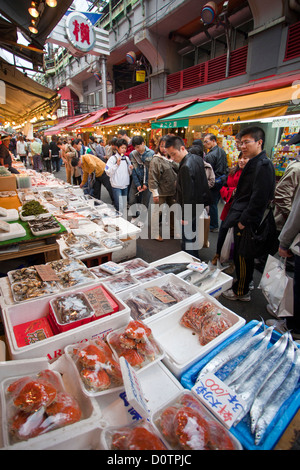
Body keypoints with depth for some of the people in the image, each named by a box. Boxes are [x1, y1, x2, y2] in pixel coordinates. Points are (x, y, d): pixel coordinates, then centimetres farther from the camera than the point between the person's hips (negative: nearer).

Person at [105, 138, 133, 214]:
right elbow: (108, 172, -12)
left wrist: (131, 169, -3)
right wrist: (117, 164, -18)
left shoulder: (127, 158, 11)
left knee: (125, 206, 13)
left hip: (125, 185, 6)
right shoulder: (113, 158, -6)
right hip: (116, 186, -6)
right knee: (119, 207, -9)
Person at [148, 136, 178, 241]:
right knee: (157, 211, 3)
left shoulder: (171, 159, 7)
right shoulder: (155, 160, -12)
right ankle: (155, 234, 18)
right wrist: (155, 193, -18)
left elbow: (178, 170, 15)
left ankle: (172, 230, 36)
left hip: (172, 191, 7)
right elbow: (152, 178, -16)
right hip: (161, 192, -7)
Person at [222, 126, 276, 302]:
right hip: (242, 219, 10)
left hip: (247, 222, -10)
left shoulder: (263, 165, -16)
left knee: (243, 257, 3)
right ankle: (241, 285, 37)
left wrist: (243, 220, -18)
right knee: (239, 256, 19)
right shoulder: (254, 163, 15)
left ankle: (241, 292, 20)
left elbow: (259, 198, -22)